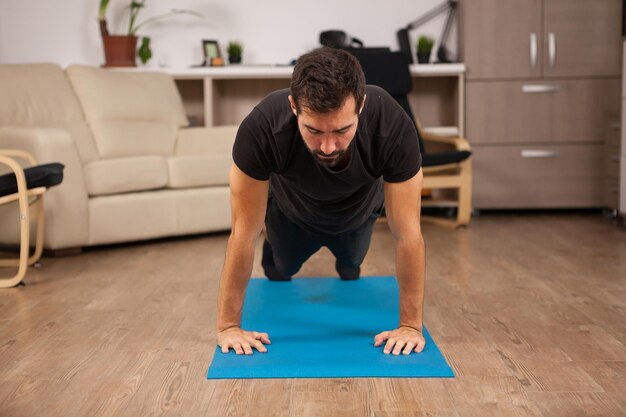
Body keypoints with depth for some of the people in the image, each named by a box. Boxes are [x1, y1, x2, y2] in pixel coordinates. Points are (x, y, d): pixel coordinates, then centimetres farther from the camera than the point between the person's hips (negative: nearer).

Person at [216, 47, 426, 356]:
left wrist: (411, 325, -34)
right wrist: (228, 325, -32)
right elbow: (244, 233, -37)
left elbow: (408, 234, -37)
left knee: (351, 262, 29)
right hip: (291, 210, -1)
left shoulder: (394, 127, -45)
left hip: (358, 211, 1)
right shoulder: (260, 129, -46)